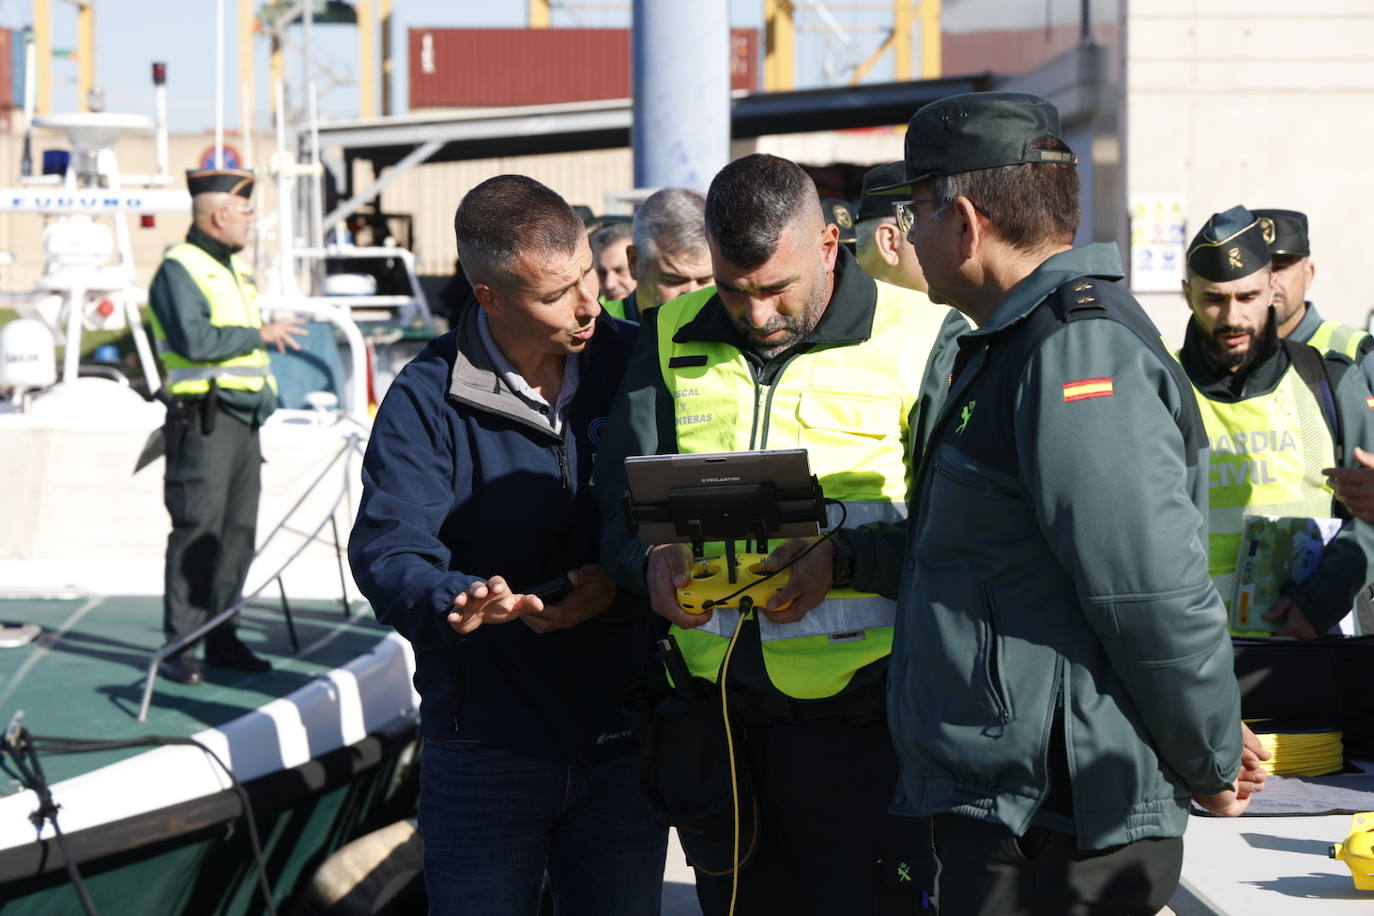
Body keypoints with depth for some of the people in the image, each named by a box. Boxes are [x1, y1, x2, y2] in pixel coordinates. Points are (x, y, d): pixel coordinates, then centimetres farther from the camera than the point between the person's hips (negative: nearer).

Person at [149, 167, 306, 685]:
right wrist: (259, 334, -16)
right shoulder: (179, 269, -9)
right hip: (204, 419, -9)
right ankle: (178, 647, -7)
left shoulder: (233, 269, 20)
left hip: (244, 419, 9)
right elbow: (194, 339, -23)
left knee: (238, 531, 8)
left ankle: (221, 639, 14)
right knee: (197, 531, -10)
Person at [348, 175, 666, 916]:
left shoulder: (634, 364, -2)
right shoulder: (427, 398, -9)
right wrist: (456, 601, -38)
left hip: (621, 737, 2)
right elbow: (387, 549, -18)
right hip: (483, 738, -2)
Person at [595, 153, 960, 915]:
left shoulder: (917, 342, -4)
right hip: (718, 711, 4)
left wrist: (844, 559, -22)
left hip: (859, 717, -4)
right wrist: (650, 559, -15)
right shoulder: (673, 339, 10)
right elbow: (620, 497, 6)